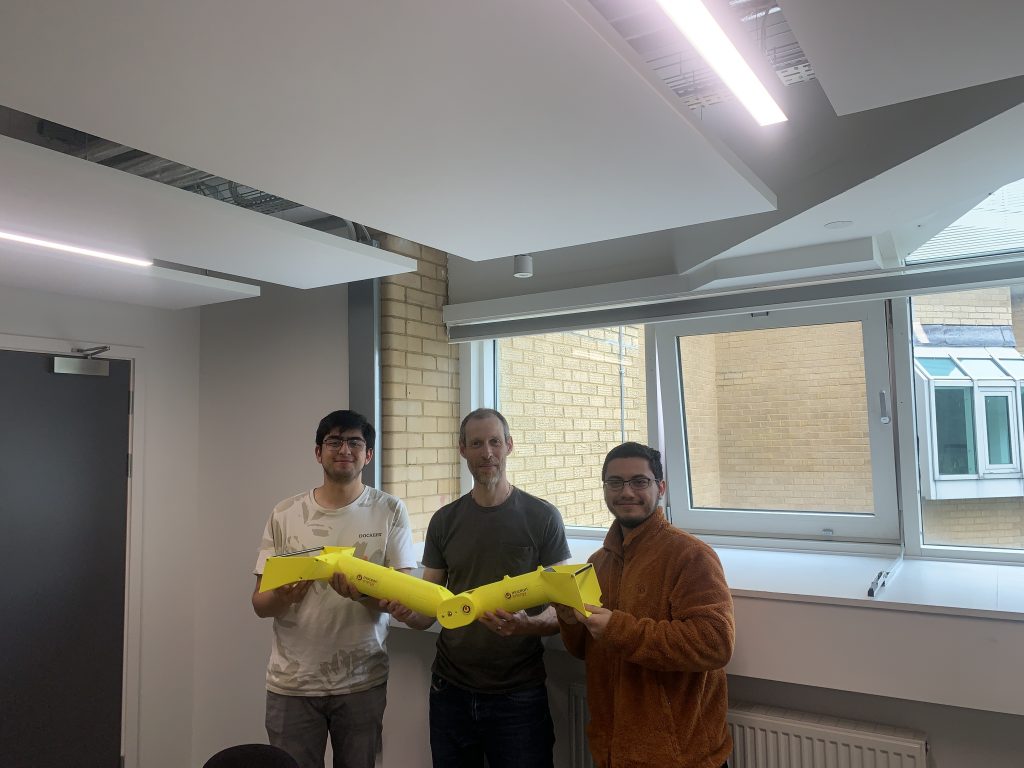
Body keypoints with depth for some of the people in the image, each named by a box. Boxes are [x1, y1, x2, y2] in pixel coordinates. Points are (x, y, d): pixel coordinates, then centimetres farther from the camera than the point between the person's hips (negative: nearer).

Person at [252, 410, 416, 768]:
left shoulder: (390, 511, -5)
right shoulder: (285, 514, -1)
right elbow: (260, 604, 1)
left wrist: (364, 592, -28)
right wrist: (283, 595, -22)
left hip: (362, 681, -1)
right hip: (292, 683, 1)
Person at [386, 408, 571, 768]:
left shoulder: (542, 516, -6)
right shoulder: (444, 520, 4)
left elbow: (561, 610, -6)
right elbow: (428, 611, 7)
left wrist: (526, 625, -27)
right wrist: (407, 613, -16)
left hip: (518, 694, -3)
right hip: (451, 690, 3)